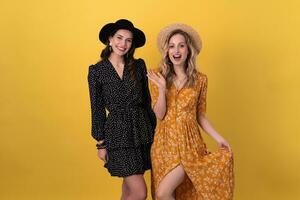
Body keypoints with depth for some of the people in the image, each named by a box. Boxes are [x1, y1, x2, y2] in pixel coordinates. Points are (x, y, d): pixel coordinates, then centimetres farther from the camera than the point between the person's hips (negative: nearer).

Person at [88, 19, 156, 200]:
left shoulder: (139, 66, 3)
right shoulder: (97, 71, -4)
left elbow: (147, 100, 9)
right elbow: (97, 109, -2)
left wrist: (154, 130, 9)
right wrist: (101, 144, -1)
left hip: (142, 131, 4)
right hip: (118, 134, -3)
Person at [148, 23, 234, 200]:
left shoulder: (200, 79, -2)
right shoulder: (158, 76, -2)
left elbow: (200, 115, 6)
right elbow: (159, 115, -5)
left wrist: (218, 137, -5)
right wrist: (162, 89, -19)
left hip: (188, 142, -2)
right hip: (165, 142, 2)